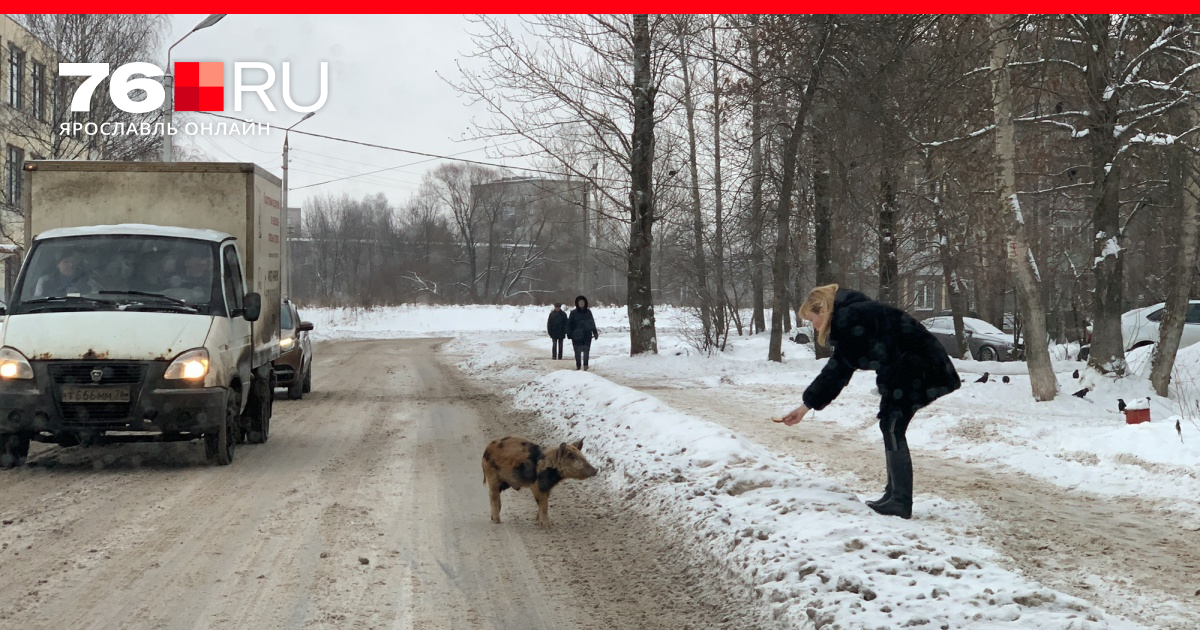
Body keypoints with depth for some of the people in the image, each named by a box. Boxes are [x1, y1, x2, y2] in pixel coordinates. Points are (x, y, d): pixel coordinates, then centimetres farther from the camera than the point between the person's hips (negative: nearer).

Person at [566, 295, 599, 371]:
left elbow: (592, 323, 13)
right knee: (577, 351, 5)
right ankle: (578, 365, 17)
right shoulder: (573, 313, 0)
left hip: (587, 335, 1)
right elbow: (569, 324, 0)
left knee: (586, 350, -5)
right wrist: (569, 334, -7)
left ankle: (585, 365, 1)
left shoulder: (588, 312, 7)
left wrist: (595, 332, 11)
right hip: (577, 335, -1)